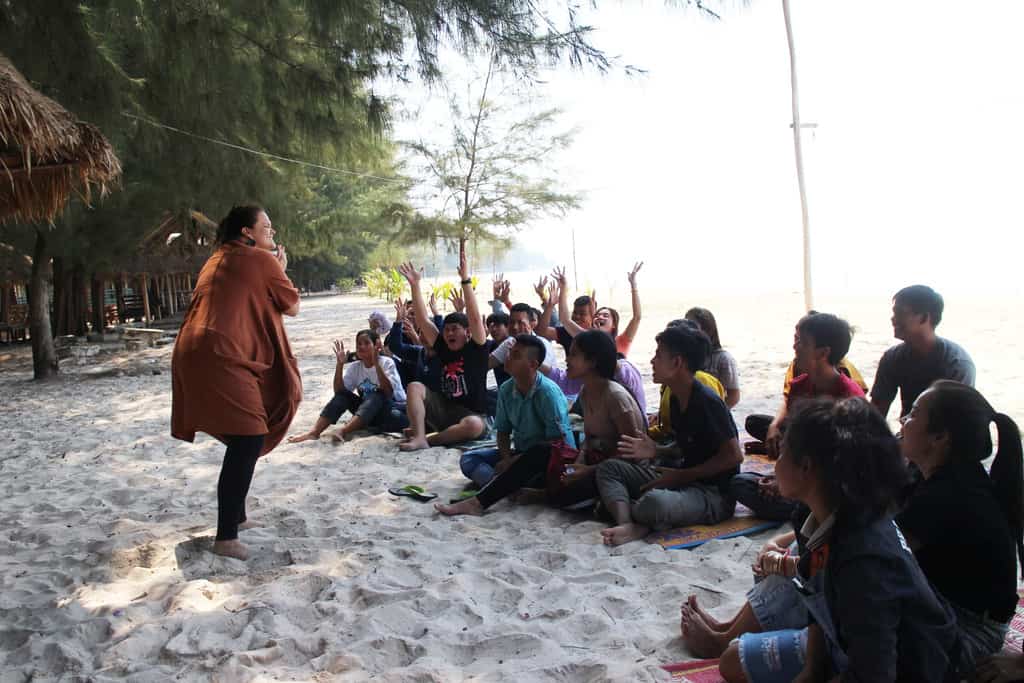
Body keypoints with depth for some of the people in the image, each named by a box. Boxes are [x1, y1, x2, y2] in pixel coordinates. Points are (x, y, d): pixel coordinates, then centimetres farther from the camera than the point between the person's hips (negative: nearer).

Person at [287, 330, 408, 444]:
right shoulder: (355, 367, 0)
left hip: (394, 408, -5)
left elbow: (388, 392, -30)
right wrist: (340, 364, -22)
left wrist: (376, 363, -38)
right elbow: (339, 391, -11)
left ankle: (344, 431, -45)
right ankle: (314, 432, -25)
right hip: (369, 412, 5)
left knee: (376, 395, -34)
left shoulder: (386, 363, -15)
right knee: (343, 395, -16)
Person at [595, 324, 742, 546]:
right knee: (609, 468, 1)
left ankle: (619, 507, -7)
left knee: (655, 502, -40)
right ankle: (628, 524, -23)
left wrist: (681, 476, -17)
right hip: (683, 480, 10)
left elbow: (734, 456, -19)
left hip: (714, 494, -10)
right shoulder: (677, 399, 9)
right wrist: (656, 451, 2)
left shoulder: (707, 402, -18)